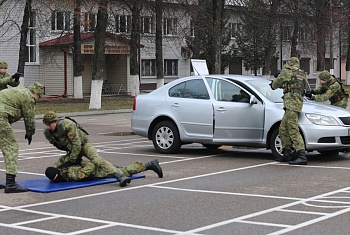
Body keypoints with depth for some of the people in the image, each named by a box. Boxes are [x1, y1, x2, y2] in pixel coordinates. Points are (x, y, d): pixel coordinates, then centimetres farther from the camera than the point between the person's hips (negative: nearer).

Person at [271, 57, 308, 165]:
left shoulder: (286, 72, -2)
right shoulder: (302, 74, 18)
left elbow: (276, 84, 10)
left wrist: (273, 85, 34)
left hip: (291, 102, -9)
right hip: (298, 100, 9)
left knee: (293, 130, -13)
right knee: (283, 129, 16)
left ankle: (302, 156, -21)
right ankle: (287, 154, 20)